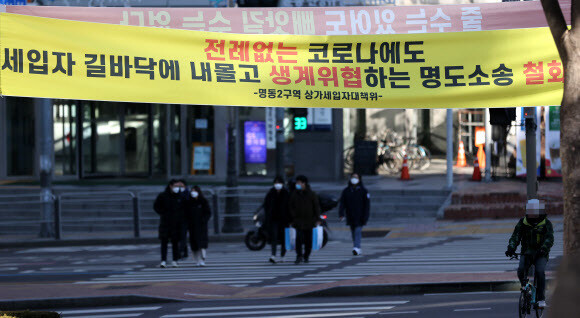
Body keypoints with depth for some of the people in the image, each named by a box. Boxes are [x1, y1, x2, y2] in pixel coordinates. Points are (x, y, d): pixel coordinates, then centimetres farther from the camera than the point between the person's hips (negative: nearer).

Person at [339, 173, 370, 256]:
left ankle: (356, 248, -25)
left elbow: (367, 205, -4)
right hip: (350, 217, 4)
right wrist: (341, 214, -14)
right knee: (353, 233, 9)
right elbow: (342, 203, 1)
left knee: (358, 231, -15)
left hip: (359, 217, -4)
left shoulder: (363, 191, -2)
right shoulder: (346, 191, 6)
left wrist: (365, 217, -11)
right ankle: (358, 249, 18)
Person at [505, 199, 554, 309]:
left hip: (541, 255, -2)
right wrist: (511, 248, -23)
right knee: (521, 270, -24)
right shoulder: (523, 222, 4)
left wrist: (543, 249, -35)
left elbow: (549, 238, -16)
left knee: (540, 272, -26)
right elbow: (515, 236, -4)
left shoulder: (546, 223, -3)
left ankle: (541, 299, -18)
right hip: (526, 253, 2)